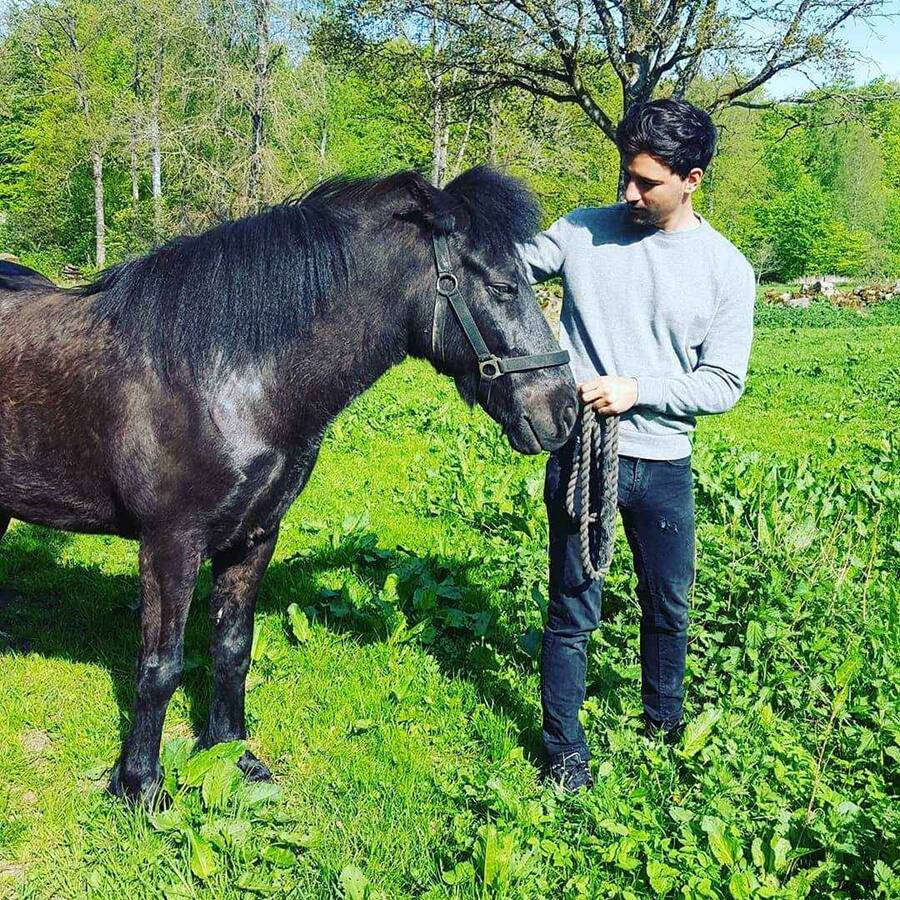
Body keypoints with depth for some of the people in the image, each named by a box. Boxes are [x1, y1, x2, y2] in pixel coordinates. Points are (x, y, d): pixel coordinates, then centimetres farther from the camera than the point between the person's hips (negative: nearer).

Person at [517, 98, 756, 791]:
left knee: (669, 605, 18)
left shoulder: (726, 269, -4)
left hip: (664, 466, 1)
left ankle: (665, 720, 43)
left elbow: (724, 384, -5)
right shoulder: (582, 233, -3)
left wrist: (637, 389, -18)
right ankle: (564, 747, 22)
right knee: (574, 610, 5)